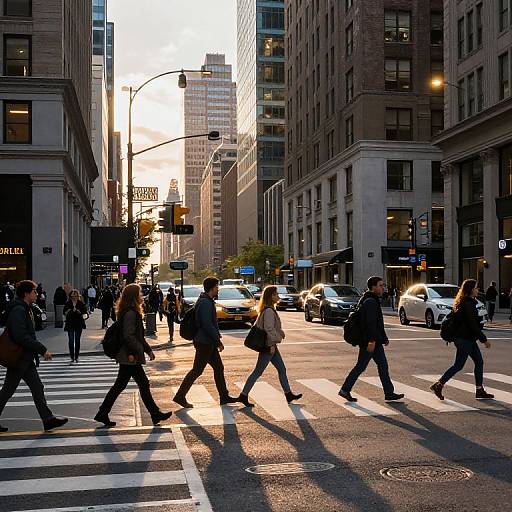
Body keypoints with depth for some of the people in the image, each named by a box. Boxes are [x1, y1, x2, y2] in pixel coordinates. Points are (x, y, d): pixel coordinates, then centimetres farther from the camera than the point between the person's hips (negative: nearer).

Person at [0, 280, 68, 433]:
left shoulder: (25, 309, 14)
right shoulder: (18, 310, -18)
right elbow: (21, 337, -26)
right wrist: (42, 350, -23)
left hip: (26, 359, 10)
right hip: (18, 359, -10)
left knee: (37, 388, 7)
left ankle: (48, 419, 8)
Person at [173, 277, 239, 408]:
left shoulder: (207, 301, 14)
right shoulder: (205, 303, -19)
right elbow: (207, 325, -24)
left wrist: (217, 338, 18)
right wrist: (218, 341, -19)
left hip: (208, 343, 11)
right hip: (204, 343, -10)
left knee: (219, 368, 13)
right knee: (197, 370, -3)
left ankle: (224, 397, 19)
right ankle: (180, 396, 4)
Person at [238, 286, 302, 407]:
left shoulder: (270, 310, 13)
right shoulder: (269, 311, -19)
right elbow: (269, 329, -24)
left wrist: (280, 333, 17)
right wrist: (272, 343, -22)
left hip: (271, 346, 10)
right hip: (268, 346, -10)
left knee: (282, 369, 15)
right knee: (257, 372, -4)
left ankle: (288, 394, 23)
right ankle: (243, 396, 2)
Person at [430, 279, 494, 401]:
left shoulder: (465, 302, 13)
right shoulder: (468, 304, -19)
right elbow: (473, 325, -21)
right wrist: (484, 339, -15)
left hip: (468, 339, 10)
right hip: (465, 339, -10)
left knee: (479, 362, 12)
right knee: (458, 365, -4)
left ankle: (480, 390, 16)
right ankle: (438, 385, 0)